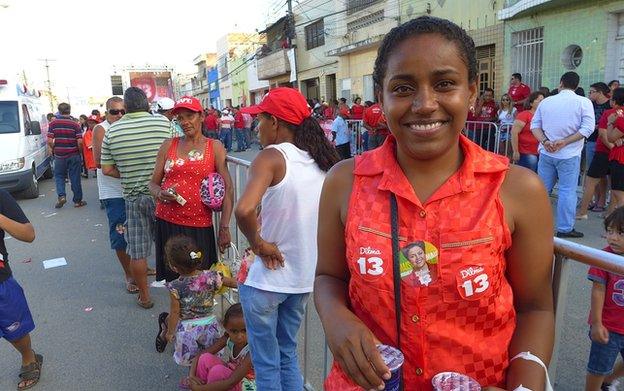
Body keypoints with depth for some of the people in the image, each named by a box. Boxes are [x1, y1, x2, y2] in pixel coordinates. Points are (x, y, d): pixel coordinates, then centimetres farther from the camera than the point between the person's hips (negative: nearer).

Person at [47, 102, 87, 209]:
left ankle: (61, 196, -1)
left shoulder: (53, 124, -2)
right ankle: (78, 201, 12)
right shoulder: (75, 124, -6)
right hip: (74, 155, -1)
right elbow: (80, 141, -12)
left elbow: (49, 141, -7)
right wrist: (80, 151, 6)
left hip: (59, 155, 1)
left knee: (59, 176, 16)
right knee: (75, 178, 5)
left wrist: (54, 149, 11)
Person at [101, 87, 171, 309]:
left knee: (137, 251, 12)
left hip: (133, 197, 1)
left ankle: (144, 297, 24)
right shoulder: (164, 123, -7)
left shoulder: (112, 131, -1)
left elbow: (107, 169, 2)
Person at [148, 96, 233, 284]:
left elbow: (228, 189, -3)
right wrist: (160, 194, -11)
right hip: (167, 222, 2)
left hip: (200, 225, -2)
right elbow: (153, 183, 13)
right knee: (174, 280, 5)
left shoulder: (214, 147, 2)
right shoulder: (168, 146, 9)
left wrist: (224, 227, -10)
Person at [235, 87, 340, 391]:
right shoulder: (321, 159, 3)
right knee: (287, 354, 25)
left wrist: (258, 243, -17)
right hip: (305, 277, 7)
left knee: (266, 363, 13)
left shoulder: (272, 157, -17)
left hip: (266, 279, -6)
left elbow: (245, 210, -35)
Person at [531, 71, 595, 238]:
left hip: (546, 153, 3)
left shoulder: (546, 101, 5)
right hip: (569, 155, -3)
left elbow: (534, 124, 2)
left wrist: (545, 141, -8)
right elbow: (588, 128, -12)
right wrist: (565, 142, -14)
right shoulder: (584, 102, -4)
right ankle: (565, 229, 7)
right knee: (567, 191, 2)